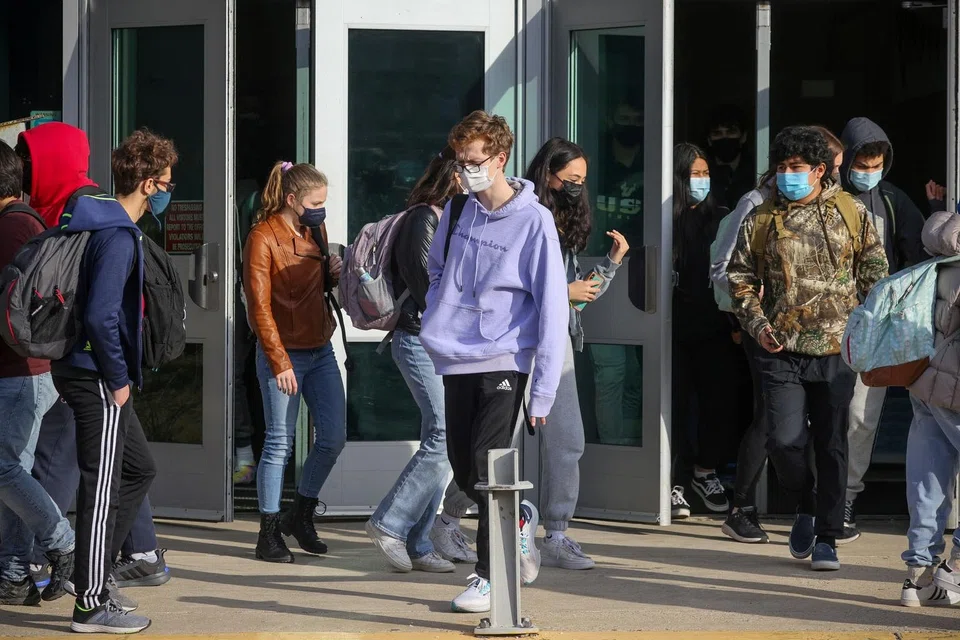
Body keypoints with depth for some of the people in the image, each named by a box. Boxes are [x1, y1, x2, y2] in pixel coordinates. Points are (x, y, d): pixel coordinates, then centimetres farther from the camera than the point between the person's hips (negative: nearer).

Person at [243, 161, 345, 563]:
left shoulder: (315, 232, 11)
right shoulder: (263, 238, -11)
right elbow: (259, 305, -14)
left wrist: (334, 273, 1)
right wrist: (280, 362, -18)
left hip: (321, 350, 7)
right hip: (284, 353, -7)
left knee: (334, 437, 5)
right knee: (280, 443, -4)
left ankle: (301, 516, 23)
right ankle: (269, 534, 4)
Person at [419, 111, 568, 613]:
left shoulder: (533, 221, -11)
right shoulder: (457, 213, 5)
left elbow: (552, 308, -12)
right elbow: (437, 270, 24)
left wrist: (543, 390, -15)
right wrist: (436, 321, 8)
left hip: (503, 363, -5)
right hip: (455, 362, 5)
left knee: (486, 470, -11)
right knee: (463, 472, 9)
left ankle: (489, 576, -2)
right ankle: (518, 520, 35)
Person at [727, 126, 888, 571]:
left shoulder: (851, 213, 4)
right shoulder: (761, 220, 5)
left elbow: (874, 271, 9)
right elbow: (740, 277, 10)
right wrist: (757, 325, -4)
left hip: (835, 350, 0)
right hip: (781, 350, 0)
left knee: (831, 444, 3)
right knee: (785, 440, -9)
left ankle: (826, 538, 13)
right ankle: (805, 508, 19)